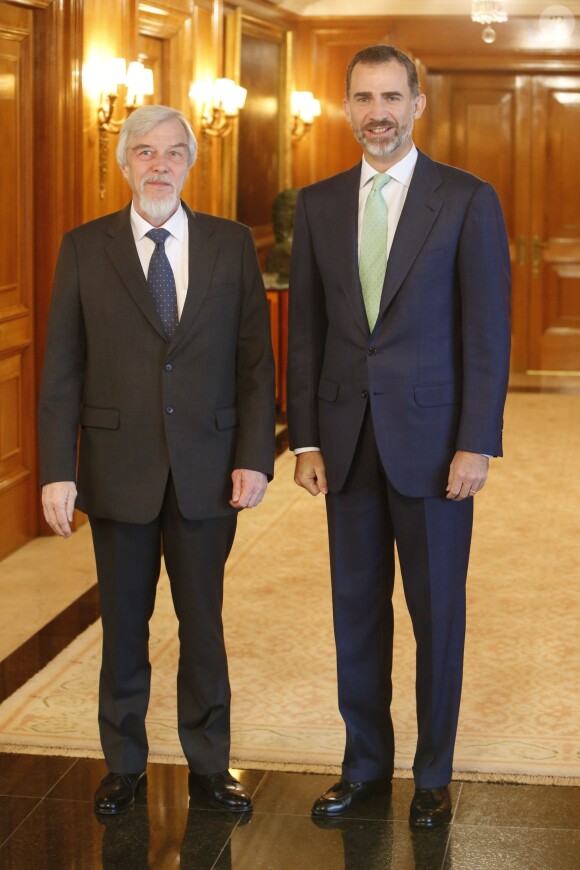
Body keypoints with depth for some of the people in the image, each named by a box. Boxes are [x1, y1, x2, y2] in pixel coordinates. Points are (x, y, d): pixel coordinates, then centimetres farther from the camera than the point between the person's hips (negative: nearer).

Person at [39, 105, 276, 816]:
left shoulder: (231, 245, 3)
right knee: (124, 625, 11)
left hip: (208, 469, 0)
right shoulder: (84, 248, 1)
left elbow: (255, 358, 2)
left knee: (203, 624, 10)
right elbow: (61, 370, -1)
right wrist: (56, 471, -7)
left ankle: (209, 765, 23)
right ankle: (124, 765, 26)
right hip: (119, 470, 0)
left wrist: (254, 457, -5)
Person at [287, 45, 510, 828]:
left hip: (431, 436, -3)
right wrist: (305, 438, 2)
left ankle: (433, 773, 22)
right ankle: (365, 764, 26)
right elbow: (305, 329, 7)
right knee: (358, 609, 11)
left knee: (437, 613, 7)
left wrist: (476, 443, -12)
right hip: (347, 439, 3)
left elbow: (488, 332, -7)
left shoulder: (467, 200, -4)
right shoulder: (319, 204, 7)